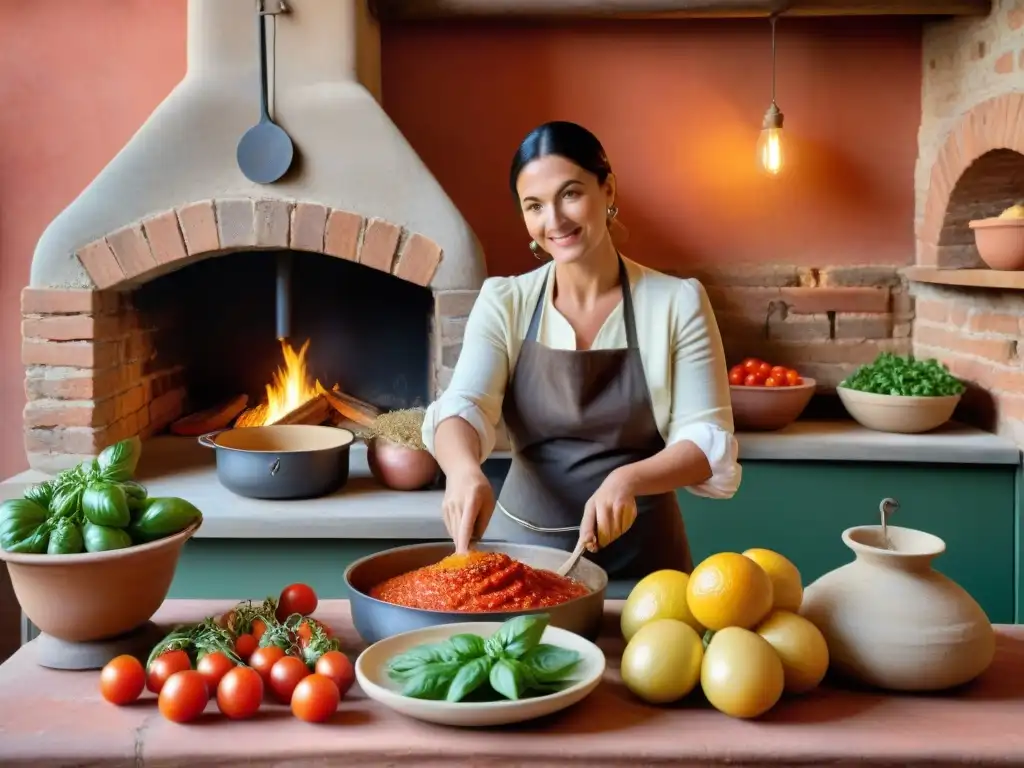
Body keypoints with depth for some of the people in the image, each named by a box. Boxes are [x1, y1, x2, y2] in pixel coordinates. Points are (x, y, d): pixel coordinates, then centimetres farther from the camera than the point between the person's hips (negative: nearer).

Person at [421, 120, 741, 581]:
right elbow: (463, 405, -13)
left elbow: (708, 442, -7)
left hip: (641, 557, -1)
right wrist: (465, 469, -35)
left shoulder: (677, 303, -4)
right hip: (522, 550, 1)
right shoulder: (504, 302, 0)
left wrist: (628, 480, -26)